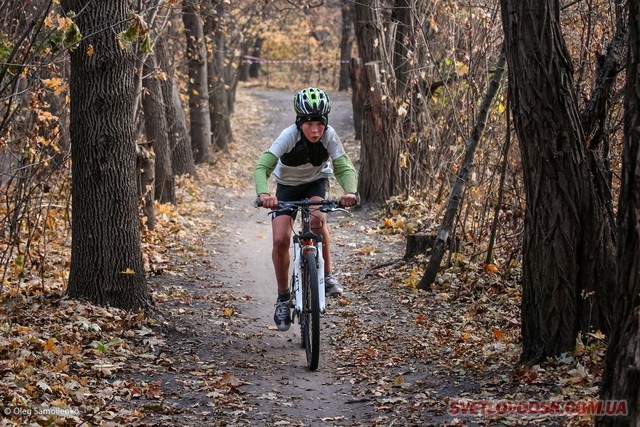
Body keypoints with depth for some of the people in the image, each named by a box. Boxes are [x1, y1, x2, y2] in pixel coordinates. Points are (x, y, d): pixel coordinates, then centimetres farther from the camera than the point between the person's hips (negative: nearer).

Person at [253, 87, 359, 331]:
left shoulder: (329, 136, -27)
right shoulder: (289, 136, -32)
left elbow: (344, 167, -31)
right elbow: (262, 166, -40)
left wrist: (350, 191, -53)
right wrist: (263, 193, -60)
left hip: (316, 182, 0)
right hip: (287, 185, 0)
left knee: (317, 220, -32)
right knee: (280, 240, -15)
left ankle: (327, 275, -13)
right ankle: (283, 297, 4)